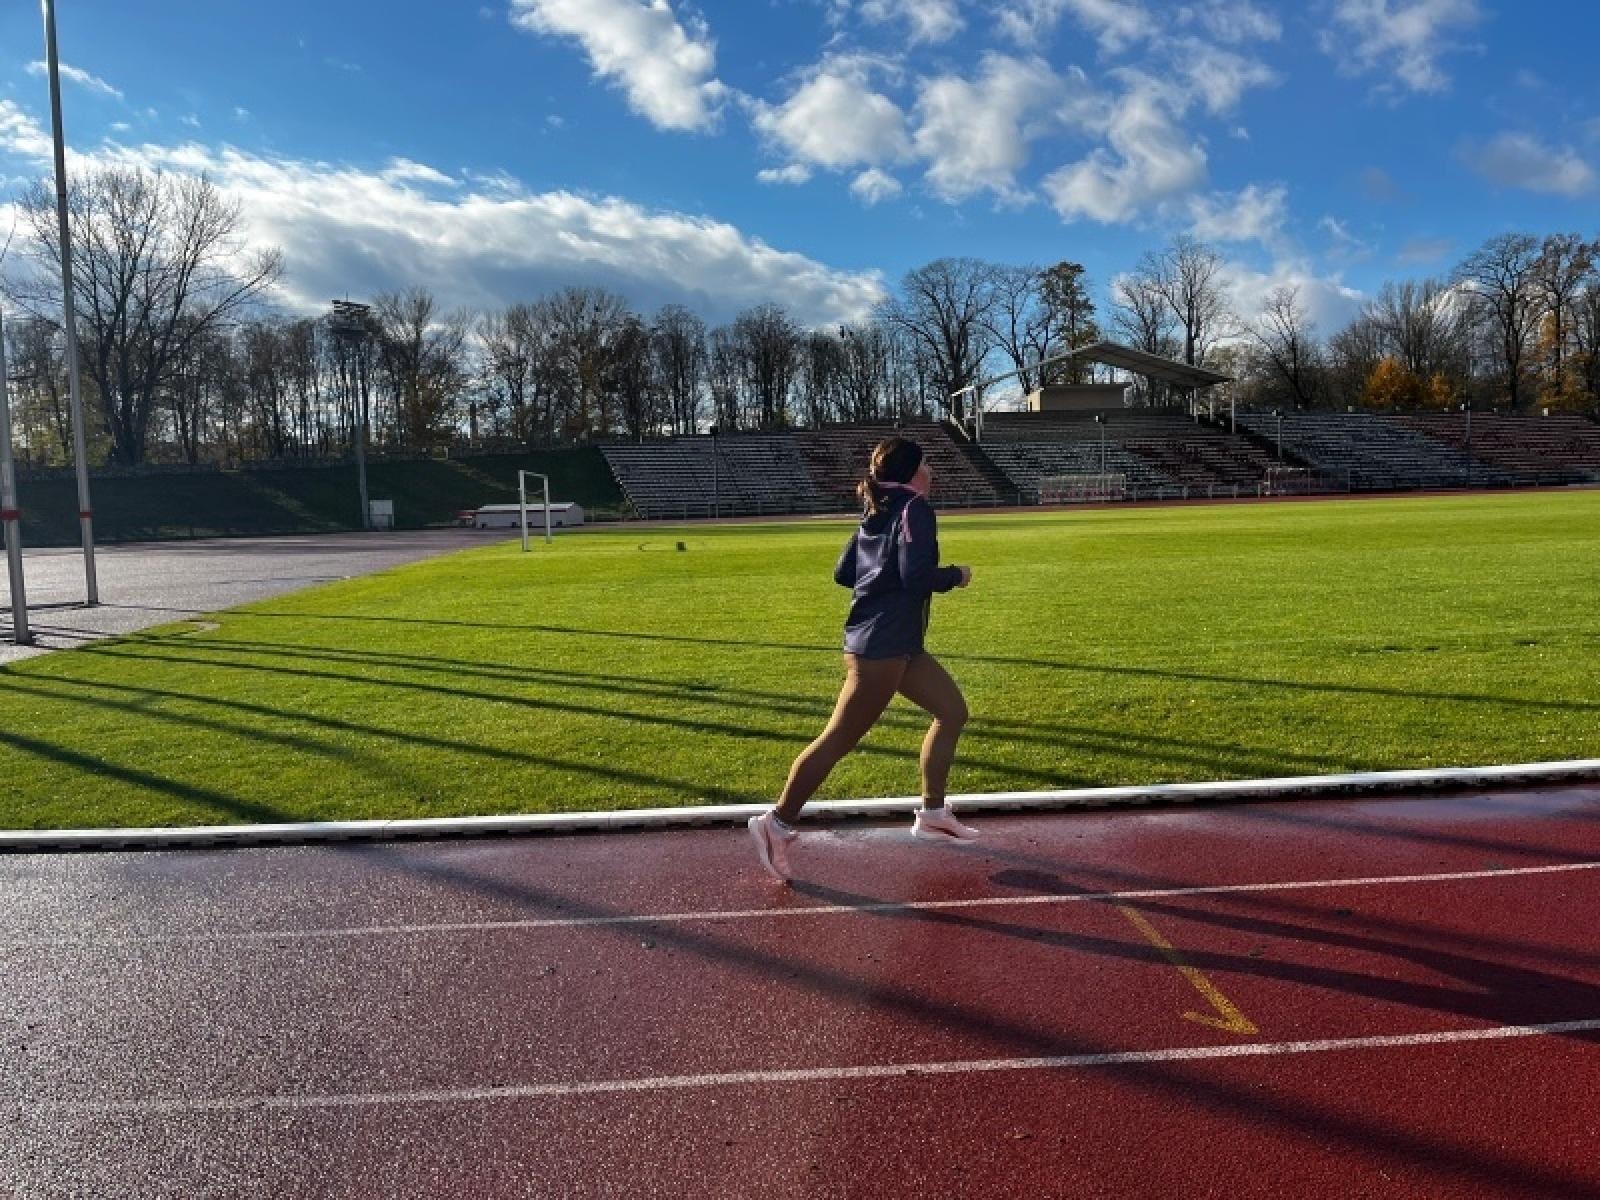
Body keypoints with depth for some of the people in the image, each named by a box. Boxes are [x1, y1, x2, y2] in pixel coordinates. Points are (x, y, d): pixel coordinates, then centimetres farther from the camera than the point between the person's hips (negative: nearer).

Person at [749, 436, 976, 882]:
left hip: (897, 644, 10)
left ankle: (932, 814, 22)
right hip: (881, 646, -10)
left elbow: (843, 572, 14)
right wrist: (956, 575, -5)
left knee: (952, 710, 15)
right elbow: (917, 576, -22)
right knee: (838, 740, -4)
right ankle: (777, 824, 4)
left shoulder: (878, 512, 14)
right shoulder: (915, 508, -11)